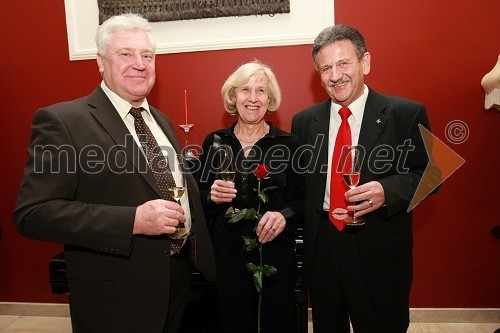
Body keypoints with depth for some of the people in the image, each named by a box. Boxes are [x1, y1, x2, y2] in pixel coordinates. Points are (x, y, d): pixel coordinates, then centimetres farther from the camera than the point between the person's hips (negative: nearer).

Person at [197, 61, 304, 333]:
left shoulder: (288, 144, -3)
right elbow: (198, 198, 6)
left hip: (276, 253, -1)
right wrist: (212, 197, -15)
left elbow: (302, 198, 1)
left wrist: (284, 215, -19)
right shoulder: (214, 142, 1)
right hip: (227, 254, 1)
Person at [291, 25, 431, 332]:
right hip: (320, 249, 3)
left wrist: (387, 191, -22)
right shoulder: (304, 121, 4)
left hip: (380, 252, -2)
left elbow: (426, 173, -4)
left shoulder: (407, 114, -6)